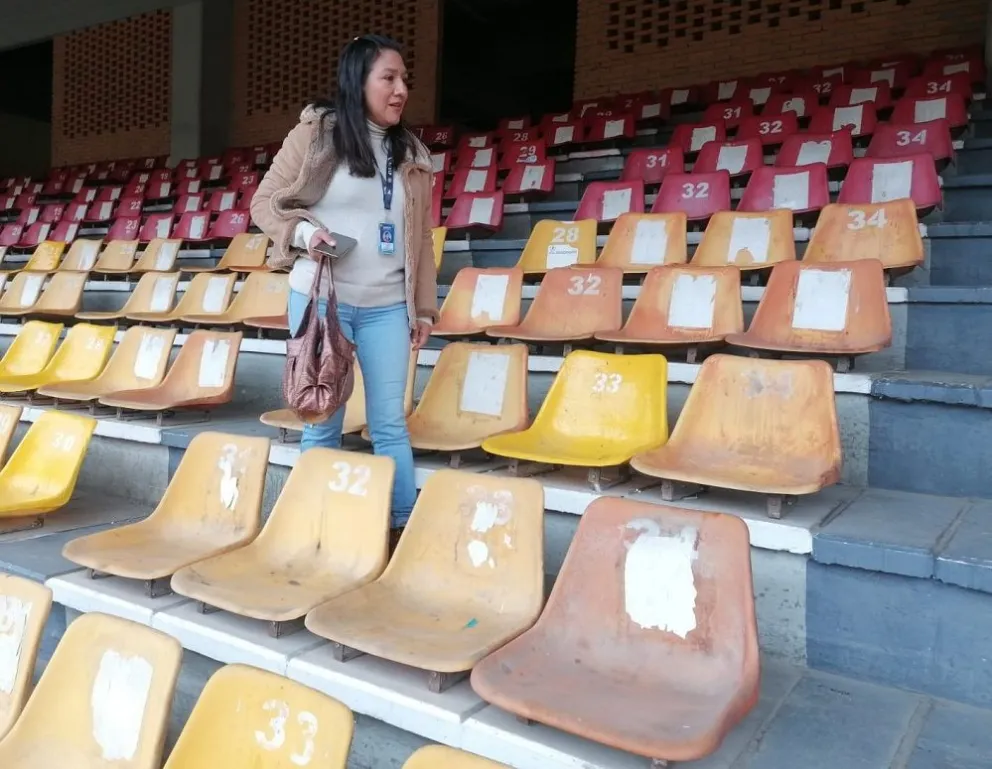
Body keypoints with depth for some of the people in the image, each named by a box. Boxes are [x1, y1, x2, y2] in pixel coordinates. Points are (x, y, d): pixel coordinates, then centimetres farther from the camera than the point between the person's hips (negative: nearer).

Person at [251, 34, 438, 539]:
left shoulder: (411, 154, 10)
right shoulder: (315, 134, 0)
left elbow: (421, 238, 12)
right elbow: (264, 202, 4)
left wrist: (424, 306, 9)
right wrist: (303, 231, -16)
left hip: (387, 307, 3)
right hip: (320, 299, -2)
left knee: (390, 421, 5)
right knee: (323, 422, 6)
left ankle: (404, 524, 15)